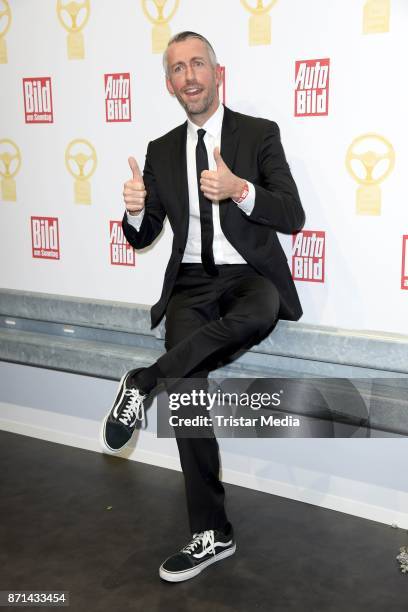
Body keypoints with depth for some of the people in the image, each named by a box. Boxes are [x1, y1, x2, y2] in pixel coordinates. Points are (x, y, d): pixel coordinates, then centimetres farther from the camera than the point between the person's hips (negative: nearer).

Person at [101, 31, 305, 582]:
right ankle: (211, 535, 0)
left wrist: (239, 189, -24)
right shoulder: (161, 151, 12)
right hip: (191, 284, 3)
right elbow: (142, 238, 14)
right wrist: (134, 209, -11)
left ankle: (142, 383, -22)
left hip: (252, 277, -2)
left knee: (255, 317, -40)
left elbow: (293, 217, -6)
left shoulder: (260, 133, 2)